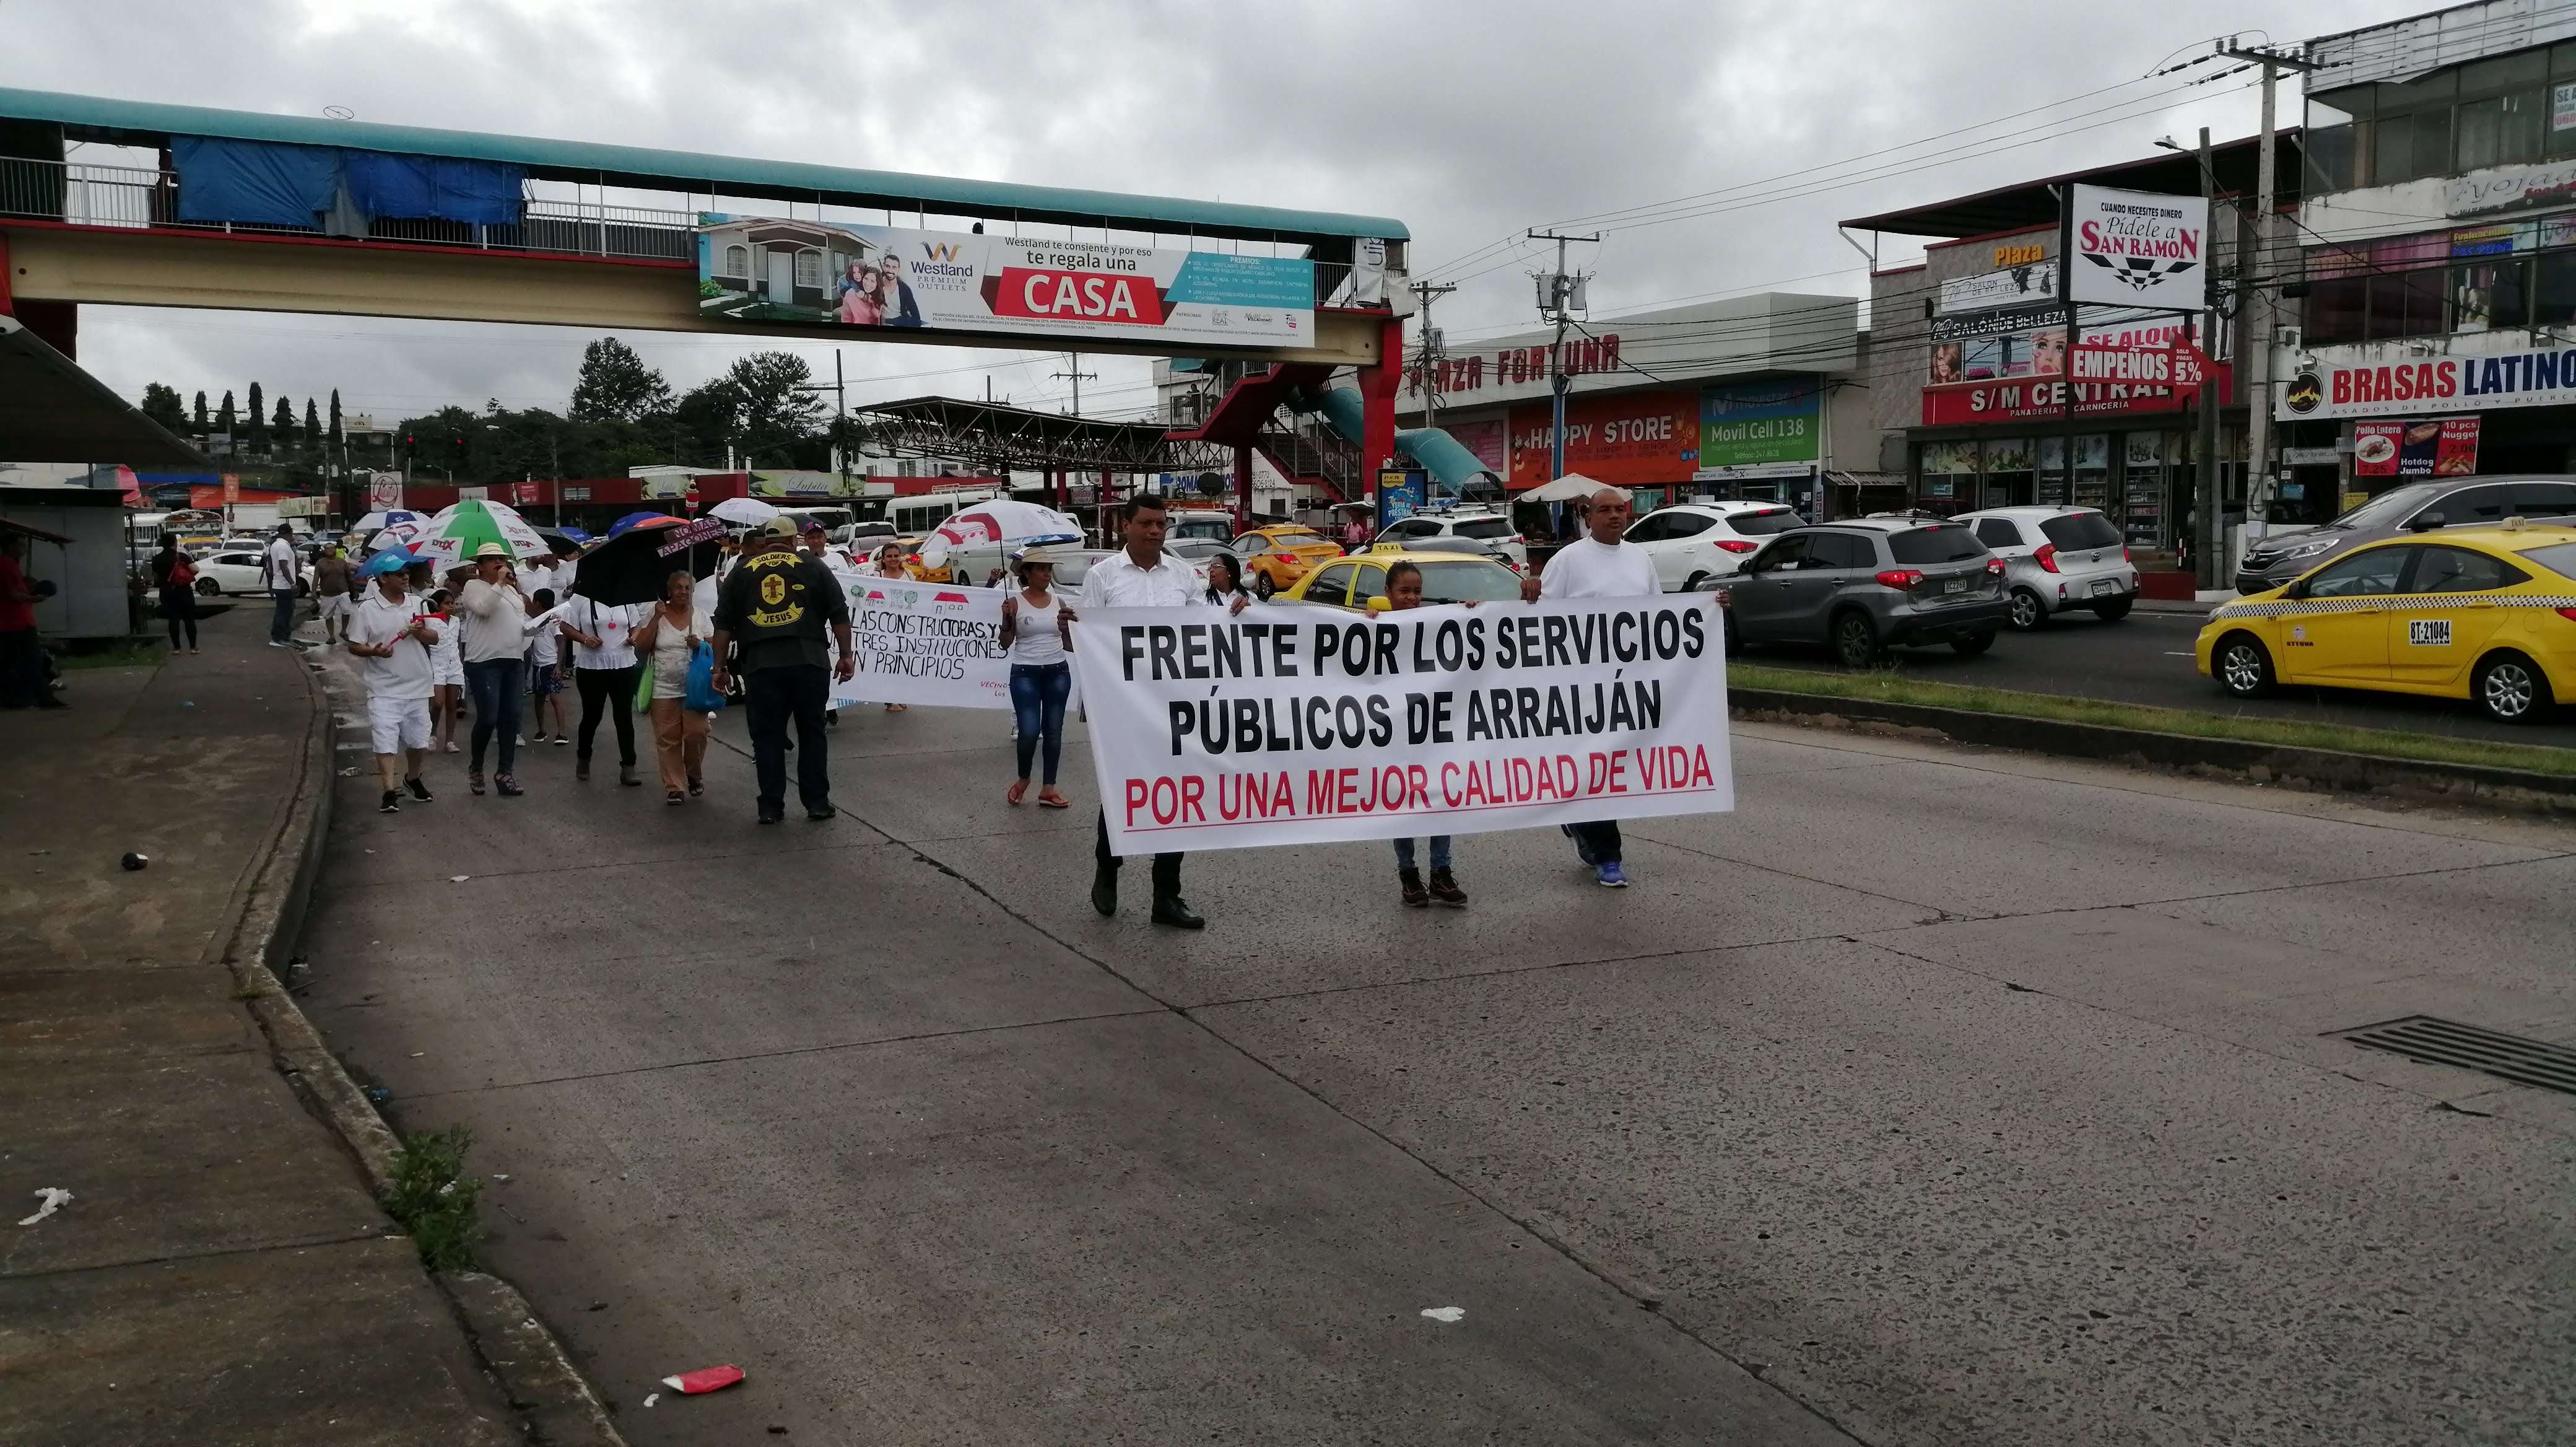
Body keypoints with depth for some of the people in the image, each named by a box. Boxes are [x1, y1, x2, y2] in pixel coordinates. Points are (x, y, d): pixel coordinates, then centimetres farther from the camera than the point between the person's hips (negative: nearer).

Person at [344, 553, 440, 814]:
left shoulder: (417, 604, 5)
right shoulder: (366, 610, -6)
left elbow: (434, 637, 9)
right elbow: (354, 645, -4)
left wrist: (420, 633, -12)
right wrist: (374, 651, -23)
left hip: (417, 687, 4)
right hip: (384, 690, -4)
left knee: (418, 739, 15)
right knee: (385, 741, -8)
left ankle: (412, 778, 39)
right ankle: (390, 793, -5)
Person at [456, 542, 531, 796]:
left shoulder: (512, 590, 19)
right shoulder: (474, 586, -2)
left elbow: (521, 621, 26)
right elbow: (483, 608, -22)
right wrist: (499, 582, -19)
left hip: (512, 661, 7)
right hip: (484, 663, -7)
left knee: (511, 717, 5)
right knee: (488, 718, -10)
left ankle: (505, 773, 10)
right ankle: (475, 767, 13)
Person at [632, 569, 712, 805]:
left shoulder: (701, 616, 5)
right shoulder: (655, 614, 3)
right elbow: (642, 647, -5)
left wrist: (700, 645, -16)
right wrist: (657, 617, -10)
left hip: (695, 687, 0)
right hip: (664, 689, 0)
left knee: (696, 734, -7)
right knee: (667, 739, 0)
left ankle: (695, 776, 18)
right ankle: (674, 787, 9)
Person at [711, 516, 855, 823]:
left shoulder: (742, 572, 14)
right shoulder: (813, 568, 9)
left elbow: (724, 624, 10)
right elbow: (840, 614, 5)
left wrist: (720, 666, 12)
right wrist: (846, 655, 10)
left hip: (761, 664, 1)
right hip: (809, 660, -1)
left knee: (767, 736, 7)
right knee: (812, 732, 9)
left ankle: (771, 807, 6)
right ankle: (817, 803, 10)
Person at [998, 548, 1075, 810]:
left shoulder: (1058, 601, 6)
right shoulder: (1015, 603, -3)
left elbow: (1068, 643, 11)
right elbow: (1005, 644, -2)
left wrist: (1068, 624, -8)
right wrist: (1006, 620, -18)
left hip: (1058, 672, 4)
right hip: (1025, 673, -4)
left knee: (1053, 731, 5)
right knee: (1029, 731, -10)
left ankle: (1048, 789, 12)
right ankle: (1023, 779, 18)